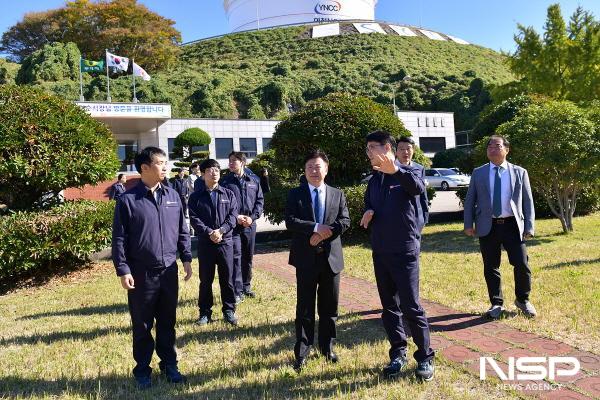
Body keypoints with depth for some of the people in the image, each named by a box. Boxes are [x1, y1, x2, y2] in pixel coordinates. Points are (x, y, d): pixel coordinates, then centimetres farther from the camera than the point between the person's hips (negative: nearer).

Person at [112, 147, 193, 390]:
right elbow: (119, 239, -7)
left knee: (167, 322, 15)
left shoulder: (172, 196, 5)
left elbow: (182, 231, 11)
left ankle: (169, 365, 30)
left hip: (169, 271, 4)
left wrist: (186, 258, 8)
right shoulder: (128, 200, -8)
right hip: (141, 274, -3)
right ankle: (142, 370, 26)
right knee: (142, 325, 10)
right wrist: (123, 270, -11)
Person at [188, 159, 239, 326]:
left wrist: (221, 230, -16)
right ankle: (205, 312, 19)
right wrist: (209, 232, -18)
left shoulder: (228, 194, 7)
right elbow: (194, 219, -6)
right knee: (205, 280, 7)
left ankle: (229, 311, 20)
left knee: (227, 279, 7)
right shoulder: (195, 197, 3)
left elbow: (233, 215, -2)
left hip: (225, 242, 1)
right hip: (205, 243, -1)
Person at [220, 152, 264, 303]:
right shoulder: (225, 181, 0)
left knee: (248, 257, 13)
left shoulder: (253, 182, 9)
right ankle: (237, 291, -3)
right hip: (233, 225, -3)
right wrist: (236, 217, -14)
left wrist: (252, 217, -8)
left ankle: (246, 286, 27)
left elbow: (260, 201, 7)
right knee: (236, 257, -8)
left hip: (250, 225, 4)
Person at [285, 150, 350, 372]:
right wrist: (315, 228, -19)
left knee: (329, 306, 12)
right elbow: (290, 222, -10)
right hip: (306, 258, -2)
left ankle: (327, 347, 28)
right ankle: (301, 353, 13)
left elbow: (345, 221, -2)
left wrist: (325, 233, -16)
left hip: (331, 257, 2)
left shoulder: (337, 194, 9)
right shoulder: (295, 194, 3)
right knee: (305, 307, 3)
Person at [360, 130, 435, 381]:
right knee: (389, 307, 12)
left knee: (411, 306, -3)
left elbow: (418, 187, -30)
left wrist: (395, 170, -48)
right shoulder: (374, 180, 12)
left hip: (405, 251, -6)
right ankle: (398, 355, 24)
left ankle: (425, 358, 13)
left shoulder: (407, 172, -7)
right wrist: (367, 213, -2)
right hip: (380, 252, 6)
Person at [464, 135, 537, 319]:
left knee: (522, 265, -3)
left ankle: (523, 300, 23)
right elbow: (470, 200, 9)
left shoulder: (519, 172, 8)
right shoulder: (478, 173, 8)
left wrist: (529, 227, 0)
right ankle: (496, 304, 21)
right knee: (491, 268, 5)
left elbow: (527, 201, 7)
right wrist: (468, 224, 0)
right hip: (488, 226, 1)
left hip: (512, 225, 0)